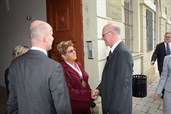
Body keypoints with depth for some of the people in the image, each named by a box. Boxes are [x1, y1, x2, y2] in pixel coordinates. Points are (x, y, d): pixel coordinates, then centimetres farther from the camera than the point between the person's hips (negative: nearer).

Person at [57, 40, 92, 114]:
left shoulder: (78, 65, 8)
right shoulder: (62, 69, -19)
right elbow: (69, 91, -21)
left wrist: (91, 94, -2)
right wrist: (89, 94, -21)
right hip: (74, 108, -7)